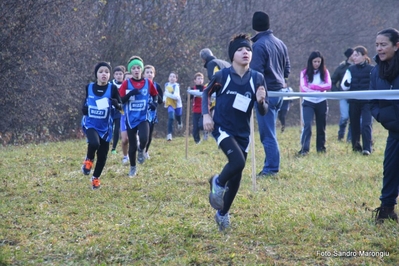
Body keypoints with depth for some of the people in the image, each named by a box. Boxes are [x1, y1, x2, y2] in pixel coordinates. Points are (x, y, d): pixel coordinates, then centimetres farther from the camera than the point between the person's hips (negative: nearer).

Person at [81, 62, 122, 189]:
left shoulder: (112, 88, -9)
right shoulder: (89, 87, -3)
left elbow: (120, 107, -7)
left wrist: (115, 103, -30)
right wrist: (84, 109, -8)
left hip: (105, 127, 1)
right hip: (90, 124, -1)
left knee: (102, 155, 6)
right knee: (94, 143, -31)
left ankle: (96, 178, 32)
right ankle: (89, 160, 2)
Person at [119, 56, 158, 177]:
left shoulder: (148, 83, 0)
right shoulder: (126, 84, -3)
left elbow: (155, 95, 15)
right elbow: (120, 100, -7)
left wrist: (154, 102, -6)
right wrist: (130, 94, -23)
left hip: (143, 117, 0)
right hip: (131, 119, 0)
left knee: (144, 139, -26)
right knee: (132, 146, 7)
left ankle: (141, 150, 9)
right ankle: (133, 168, 29)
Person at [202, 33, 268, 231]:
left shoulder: (257, 79, -7)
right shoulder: (222, 76, -12)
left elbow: (263, 112, -3)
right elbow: (207, 92, 8)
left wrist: (261, 101, -25)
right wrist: (206, 114, -4)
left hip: (243, 133, 4)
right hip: (222, 128, -4)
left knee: (236, 177, 10)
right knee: (238, 161, -27)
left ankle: (222, 213, 31)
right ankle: (218, 183, 5)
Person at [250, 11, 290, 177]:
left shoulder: (259, 45, -15)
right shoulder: (280, 43, 11)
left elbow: (256, 72, -18)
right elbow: (287, 68, 17)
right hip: (279, 91, 8)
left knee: (267, 133, -4)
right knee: (269, 131, 16)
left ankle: (271, 168, -3)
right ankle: (271, 166, 19)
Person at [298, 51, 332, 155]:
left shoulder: (325, 72, 3)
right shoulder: (305, 72, -1)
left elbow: (328, 86, -8)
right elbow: (303, 88, -11)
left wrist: (313, 86, -17)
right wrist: (320, 89, -19)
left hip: (321, 102, 2)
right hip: (308, 102, -2)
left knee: (321, 126, 9)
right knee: (307, 125, -14)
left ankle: (321, 147, 20)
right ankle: (304, 149, -16)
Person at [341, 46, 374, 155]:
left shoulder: (371, 69, -3)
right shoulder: (350, 69, 6)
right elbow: (344, 86, 2)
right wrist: (346, 84, -19)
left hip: (367, 102, -3)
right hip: (353, 102, 3)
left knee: (366, 125, -12)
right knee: (354, 125, 9)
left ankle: (367, 148, -12)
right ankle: (356, 146, 22)